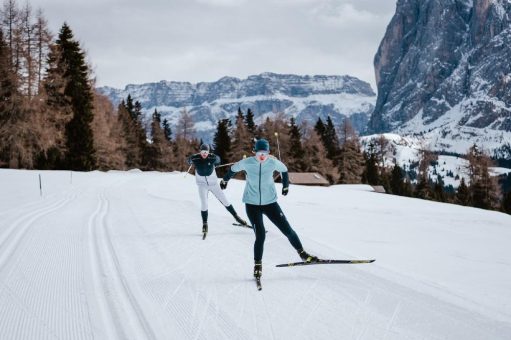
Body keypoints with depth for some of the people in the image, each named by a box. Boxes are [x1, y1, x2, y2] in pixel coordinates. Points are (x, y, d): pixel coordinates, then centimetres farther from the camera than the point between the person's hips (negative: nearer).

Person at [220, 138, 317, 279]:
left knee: (287, 230, -1)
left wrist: (286, 186, 23)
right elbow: (233, 169, 8)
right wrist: (225, 180, 25)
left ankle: (302, 253, 21)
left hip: (270, 202, 2)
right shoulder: (247, 163, -13)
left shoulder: (273, 162, -10)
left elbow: (284, 170, 12)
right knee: (260, 236, -11)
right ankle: (257, 264, 9)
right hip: (252, 204, -2)